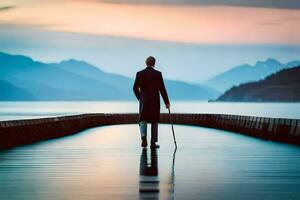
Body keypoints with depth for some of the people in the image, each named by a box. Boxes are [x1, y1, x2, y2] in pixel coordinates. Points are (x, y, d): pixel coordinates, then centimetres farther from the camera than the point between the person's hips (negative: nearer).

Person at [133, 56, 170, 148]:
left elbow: (135, 88, 2)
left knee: (143, 120, 8)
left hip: (144, 101, 1)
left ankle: (143, 137, -18)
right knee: (154, 122, 9)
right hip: (155, 102, -1)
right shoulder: (158, 74, -4)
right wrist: (166, 102, -2)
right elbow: (162, 89, -7)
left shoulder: (140, 74, 0)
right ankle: (153, 143, 9)